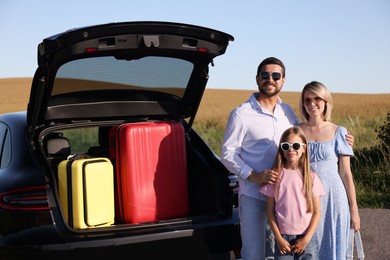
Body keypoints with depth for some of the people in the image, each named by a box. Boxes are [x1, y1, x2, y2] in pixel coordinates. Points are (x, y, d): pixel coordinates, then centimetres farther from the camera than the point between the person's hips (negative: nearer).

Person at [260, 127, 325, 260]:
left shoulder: (311, 177, 0)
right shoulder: (276, 176, 0)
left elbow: (317, 212, 2)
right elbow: (270, 211, 1)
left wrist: (306, 239, -7)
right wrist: (278, 238, -5)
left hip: (306, 238, 0)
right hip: (283, 237, 0)